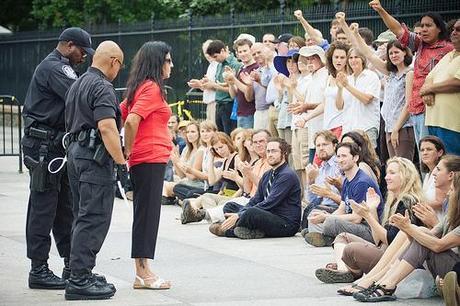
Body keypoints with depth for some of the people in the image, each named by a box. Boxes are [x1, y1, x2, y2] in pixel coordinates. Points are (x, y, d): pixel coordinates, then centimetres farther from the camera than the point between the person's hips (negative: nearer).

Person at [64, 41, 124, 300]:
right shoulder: (102, 88, -13)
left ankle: (81, 273, 22)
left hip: (76, 152, 10)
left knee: (83, 217, 16)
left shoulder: (78, 85, 17)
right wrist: (121, 162, -20)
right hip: (96, 157, -10)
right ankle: (80, 280, -9)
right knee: (95, 219, -8)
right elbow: (107, 127, -23)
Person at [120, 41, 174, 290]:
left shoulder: (139, 87, 15)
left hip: (142, 160, 9)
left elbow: (120, 114, 18)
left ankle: (142, 272, 15)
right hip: (151, 159, -9)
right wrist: (128, 151, -11)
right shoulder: (152, 88, -13)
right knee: (148, 214, -6)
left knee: (145, 214, 11)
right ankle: (143, 274, -4)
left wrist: (129, 151, 15)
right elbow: (131, 120, -23)